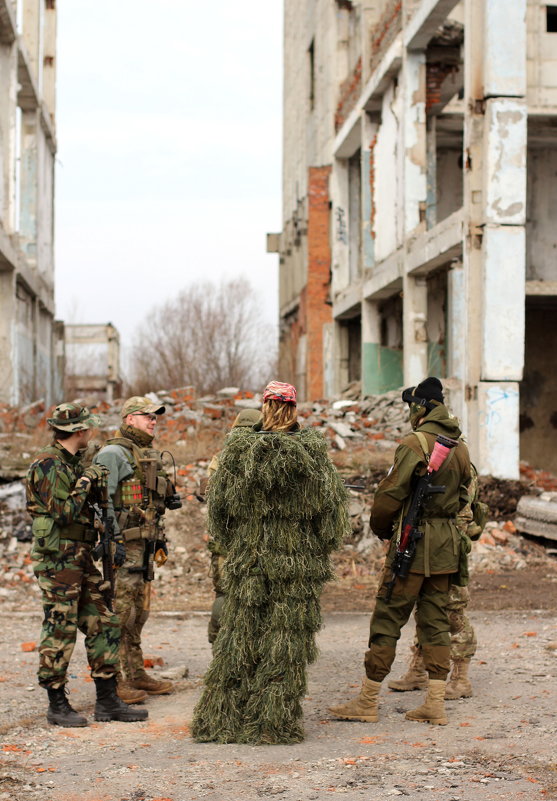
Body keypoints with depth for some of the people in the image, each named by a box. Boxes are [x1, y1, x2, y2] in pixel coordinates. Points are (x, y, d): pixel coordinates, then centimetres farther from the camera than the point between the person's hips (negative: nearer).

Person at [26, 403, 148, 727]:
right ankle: (58, 705, 7)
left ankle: (108, 701, 15)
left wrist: (96, 482, 9)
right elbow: (64, 511, -20)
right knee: (60, 631, -3)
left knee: (104, 625, 9)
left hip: (81, 558, 9)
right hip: (57, 560, -9)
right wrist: (85, 482, -10)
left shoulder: (73, 462, 15)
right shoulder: (47, 464, -13)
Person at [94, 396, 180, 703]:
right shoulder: (113, 453, -10)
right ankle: (114, 681, -4)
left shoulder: (148, 456, 19)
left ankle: (136, 674, 21)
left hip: (143, 545, 9)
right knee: (120, 612, -8)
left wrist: (160, 541, 21)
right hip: (123, 544, -9)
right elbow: (101, 502, -16)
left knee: (138, 612, 13)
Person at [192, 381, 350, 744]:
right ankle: (274, 723, 7)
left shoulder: (239, 449, -4)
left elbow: (220, 504, 4)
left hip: (247, 558, 2)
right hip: (298, 560, -2)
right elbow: (331, 508, -2)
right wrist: (321, 551, 12)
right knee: (287, 639, 5)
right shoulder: (312, 451, -8)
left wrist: (230, 544, 19)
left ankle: (222, 719, 17)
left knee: (239, 638, 11)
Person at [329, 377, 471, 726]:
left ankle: (368, 701, 5)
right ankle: (436, 703, 9)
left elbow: (390, 495, -13)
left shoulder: (415, 444, -14)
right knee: (436, 622, 10)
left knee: (388, 620, 0)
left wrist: (381, 528, 4)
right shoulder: (460, 448, 9)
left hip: (413, 543, -7)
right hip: (447, 544, 7)